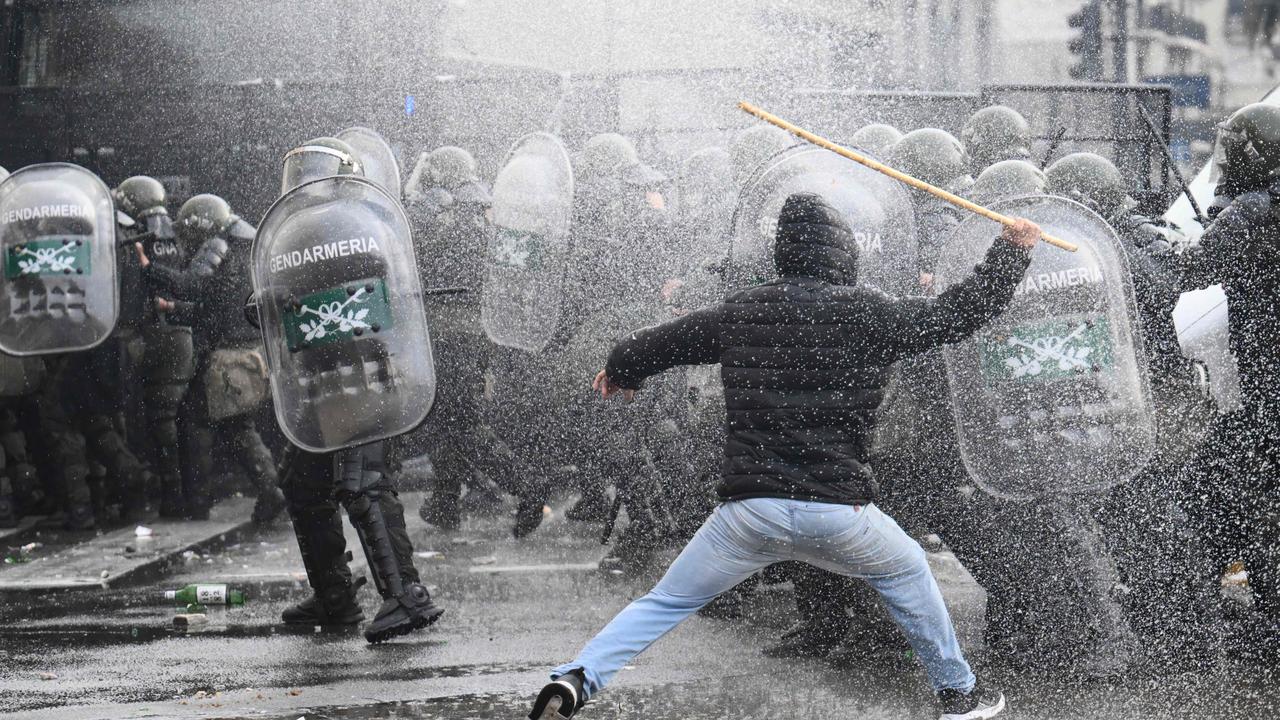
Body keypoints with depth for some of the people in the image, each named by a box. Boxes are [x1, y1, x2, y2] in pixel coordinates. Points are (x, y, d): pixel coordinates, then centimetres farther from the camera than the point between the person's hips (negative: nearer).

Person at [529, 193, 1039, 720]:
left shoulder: (742, 311, 8)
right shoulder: (870, 314, -1)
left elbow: (666, 340, 24)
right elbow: (962, 313, 8)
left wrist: (621, 368, 45)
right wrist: (1013, 248, 23)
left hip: (748, 508, 1)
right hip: (838, 511, -1)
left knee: (666, 602, 13)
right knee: (906, 572, 27)